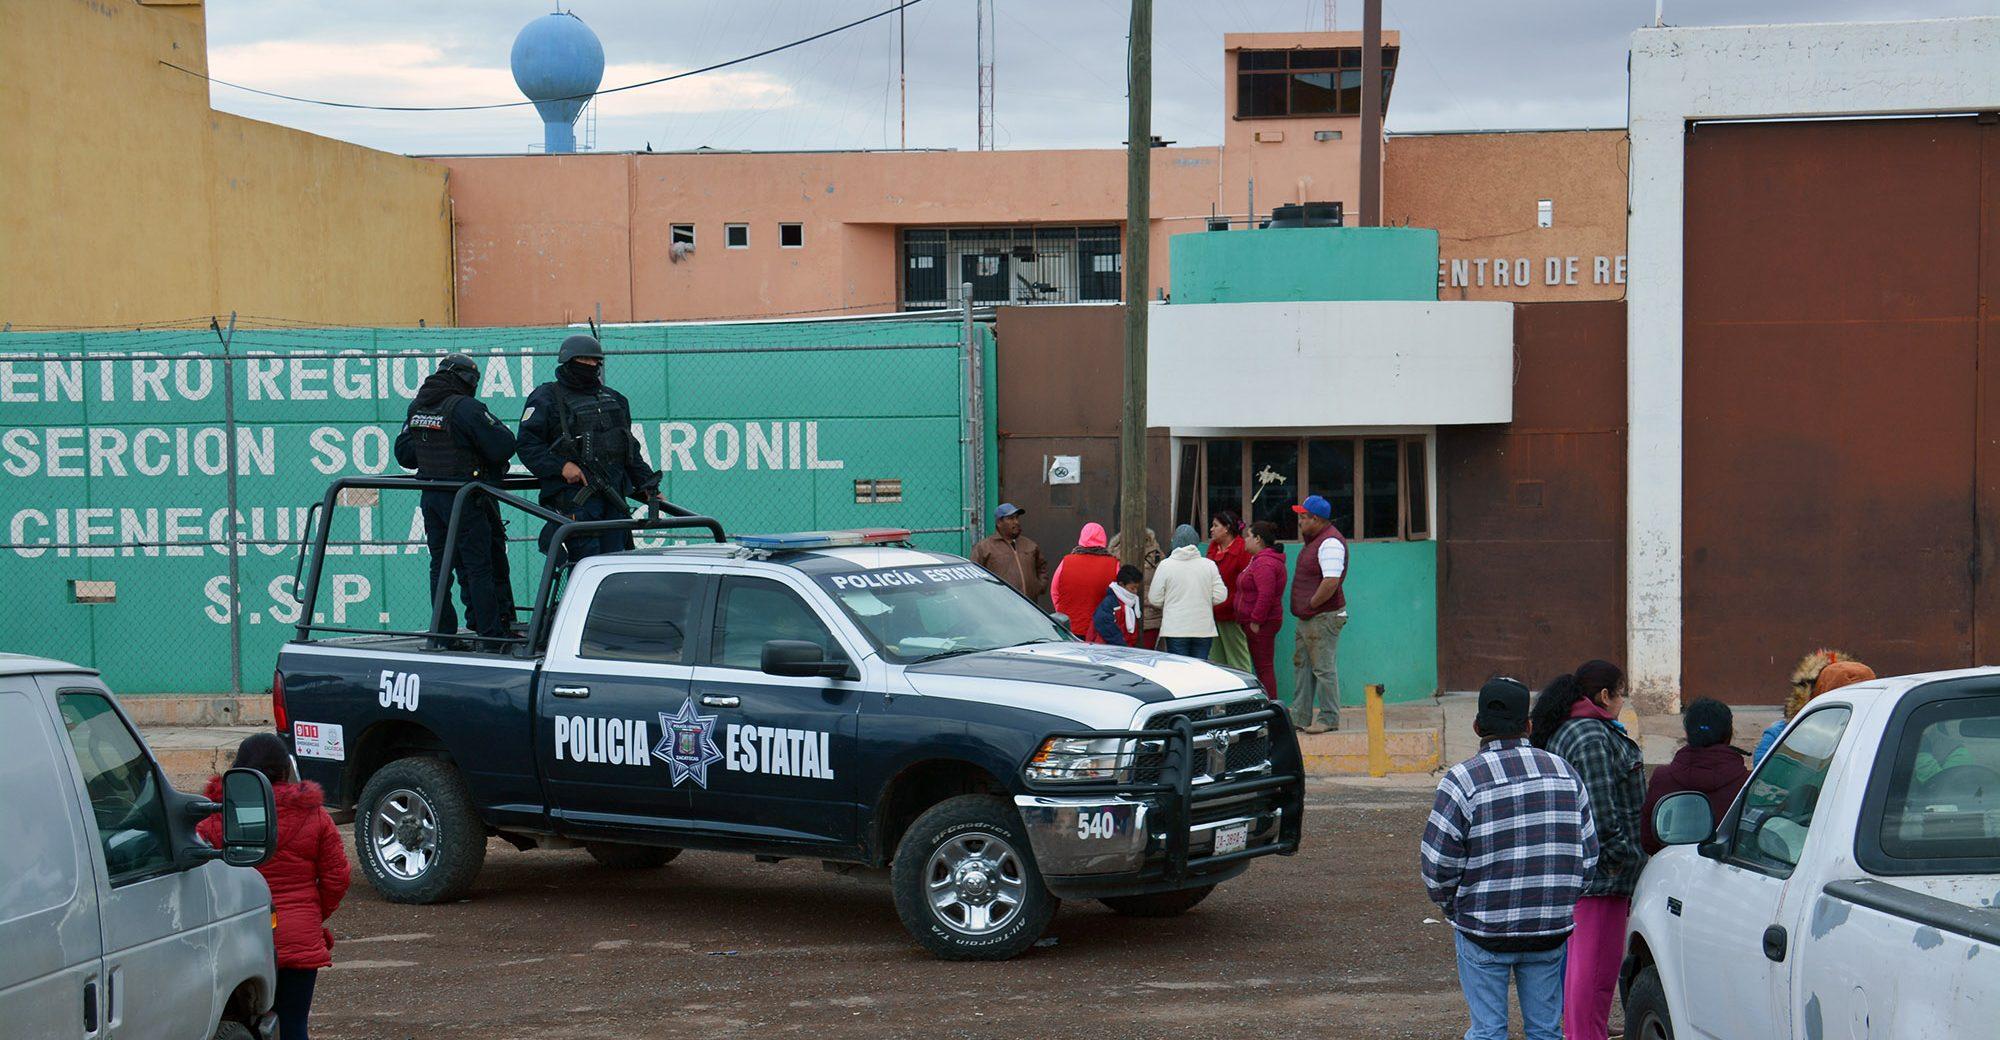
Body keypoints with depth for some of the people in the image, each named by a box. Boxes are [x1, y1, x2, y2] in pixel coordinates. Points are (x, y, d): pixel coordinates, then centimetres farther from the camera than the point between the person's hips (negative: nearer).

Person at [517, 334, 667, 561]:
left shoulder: (614, 399, 23)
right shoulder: (547, 398, 3)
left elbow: (631, 450, 27)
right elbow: (528, 444, -5)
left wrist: (647, 486, 19)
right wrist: (561, 466, -16)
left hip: (613, 493, 6)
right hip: (575, 493, -6)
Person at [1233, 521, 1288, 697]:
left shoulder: (1264, 563, -19)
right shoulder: (1260, 559, 18)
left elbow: (1266, 595, -27)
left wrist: (1255, 621, -23)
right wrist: (1252, 621, 21)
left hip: (1261, 625, -11)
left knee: (1264, 667, -8)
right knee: (1262, 667, 13)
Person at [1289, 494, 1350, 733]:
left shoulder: (1330, 543, -19)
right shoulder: (1314, 540, 15)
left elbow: (1331, 581, -28)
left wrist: (1310, 604, -18)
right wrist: (1305, 608, 14)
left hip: (1323, 617, -11)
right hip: (1308, 618, 11)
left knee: (1323, 668, -5)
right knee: (1302, 664, 15)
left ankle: (1329, 719, 1)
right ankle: (1300, 717, 21)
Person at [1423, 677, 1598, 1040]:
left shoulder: (1463, 779, -10)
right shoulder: (1564, 772, 5)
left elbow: (1438, 865, -11)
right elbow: (1588, 853, 9)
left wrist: (1454, 909, 6)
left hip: (1484, 930, -4)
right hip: (1551, 930, 4)